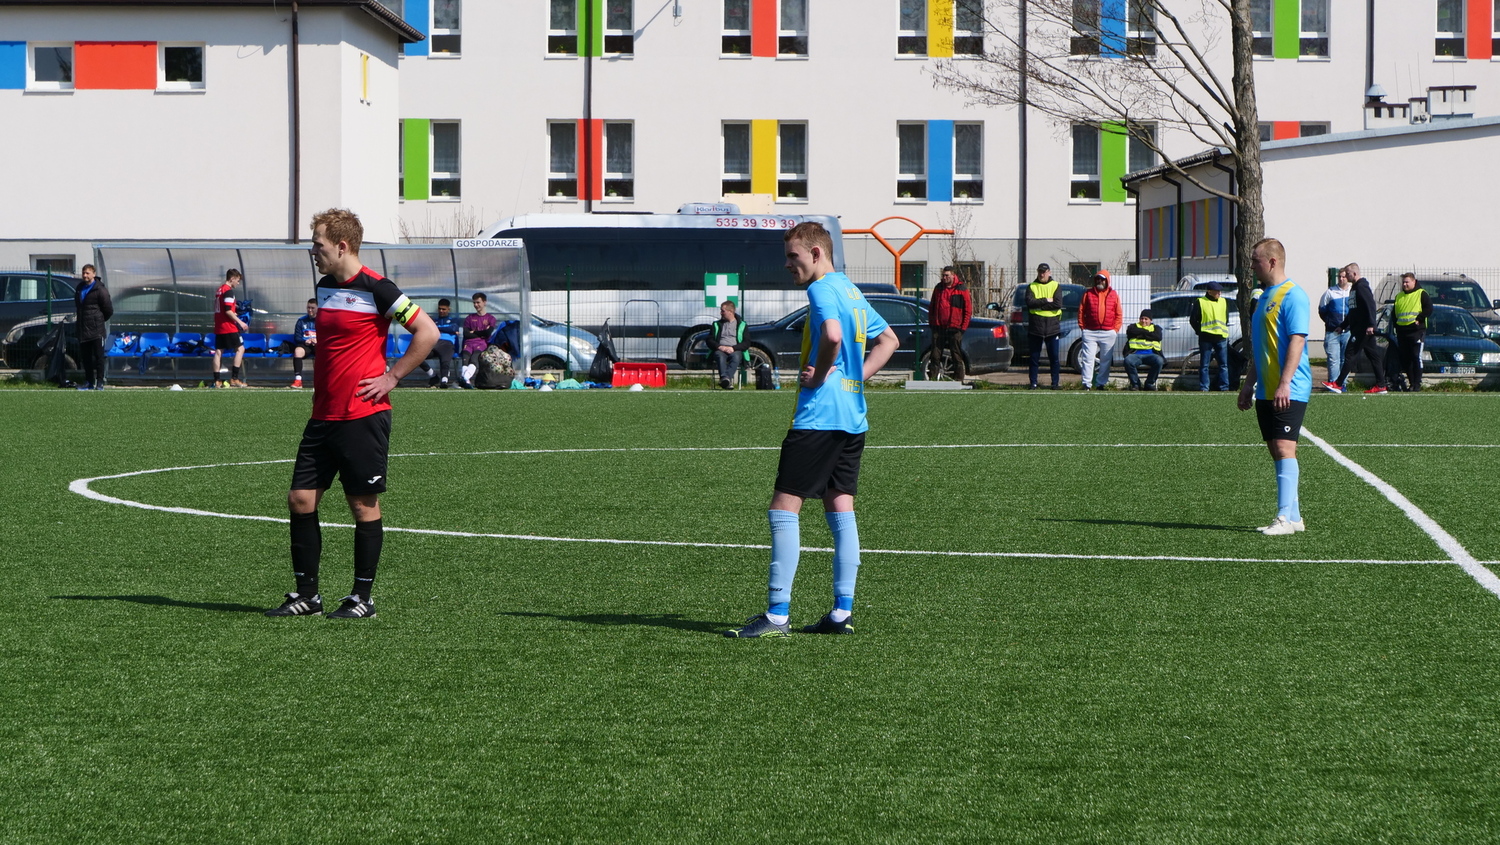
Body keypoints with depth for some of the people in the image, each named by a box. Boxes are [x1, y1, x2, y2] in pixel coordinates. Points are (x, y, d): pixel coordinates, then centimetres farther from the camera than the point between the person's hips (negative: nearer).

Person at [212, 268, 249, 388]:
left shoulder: (219, 290, 15)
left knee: (218, 351, 6)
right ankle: (234, 378, -6)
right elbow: (228, 311, -19)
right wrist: (240, 322, -14)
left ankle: (217, 380, 4)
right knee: (240, 348, -1)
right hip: (228, 327, -9)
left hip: (218, 327, 9)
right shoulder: (229, 291, -13)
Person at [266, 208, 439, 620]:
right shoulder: (324, 286, 13)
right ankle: (306, 593, 13)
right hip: (324, 414, 8)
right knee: (300, 499, 4)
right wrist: (317, 379, 16)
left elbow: (427, 331, -12)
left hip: (363, 415, -8)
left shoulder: (375, 288, -11)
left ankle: (362, 598, 9)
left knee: (364, 506, 0)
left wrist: (391, 377, -12)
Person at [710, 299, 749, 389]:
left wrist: (733, 348, -10)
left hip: (735, 350, -1)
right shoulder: (717, 324, 25)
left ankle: (727, 377, -60)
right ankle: (724, 378, -60)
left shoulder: (741, 325, 17)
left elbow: (746, 343, 7)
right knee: (720, 356, -37)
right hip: (720, 349, 1)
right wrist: (719, 347, -6)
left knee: (736, 356, -38)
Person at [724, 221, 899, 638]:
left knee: (784, 508, -7)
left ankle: (777, 615, -10)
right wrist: (855, 377, 16)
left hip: (818, 414, -10)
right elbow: (888, 340, 27)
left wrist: (819, 377, -15)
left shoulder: (822, 288, -10)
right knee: (840, 509, 10)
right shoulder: (851, 291, 17)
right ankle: (842, 612, 9)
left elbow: (832, 336, -29)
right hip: (853, 416, 10)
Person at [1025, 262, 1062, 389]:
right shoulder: (1031, 287, 8)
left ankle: (1055, 383, 7)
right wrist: (1046, 301, -13)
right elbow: (1030, 302, -10)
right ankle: (1033, 383, 8)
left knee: (1054, 358, 1)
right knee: (1034, 357, 3)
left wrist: (1038, 305, -10)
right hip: (1035, 328, 1)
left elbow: (1058, 304, -9)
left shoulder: (1055, 286, 6)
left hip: (1052, 327, -1)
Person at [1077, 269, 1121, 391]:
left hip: (1108, 333, 1)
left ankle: (1101, 383, 13)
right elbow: (1081, 311, 7)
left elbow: (1118, 315, 10)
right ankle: (1086, 384, -6)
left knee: (1105, 360, 5)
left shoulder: (1113, 295, 9)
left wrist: (1116, 329, 2)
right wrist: (1082, 326, -1)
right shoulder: (1088, 293, 7)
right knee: (1087, 358, -6)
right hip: (1090, 332, -1)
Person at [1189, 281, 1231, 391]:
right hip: (1206, 338, -4)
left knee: (1224, 364, 3)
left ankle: (1224, 387, 6)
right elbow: (1193, 320, 0)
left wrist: (1224, 331, 9)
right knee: (1204, 364, -1)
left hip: (1221, 337, 4)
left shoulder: (1224, 302, 12)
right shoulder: (1201, 302, -1)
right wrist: (1200, 332, -2)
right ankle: (1203, 388, 2)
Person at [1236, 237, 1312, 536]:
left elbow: (1297, 340, -19)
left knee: (1284, 449, -13)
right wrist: (1249, 384, 21)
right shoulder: (1264, 297, 18)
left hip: (1288, 391, -9)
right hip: (1266, 391, 10)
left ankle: (1285, 517, -15)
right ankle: (1293, 516, 13)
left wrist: (1285, 383, -25)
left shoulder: (1292, 296, -11)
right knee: (1277, 451, 9)